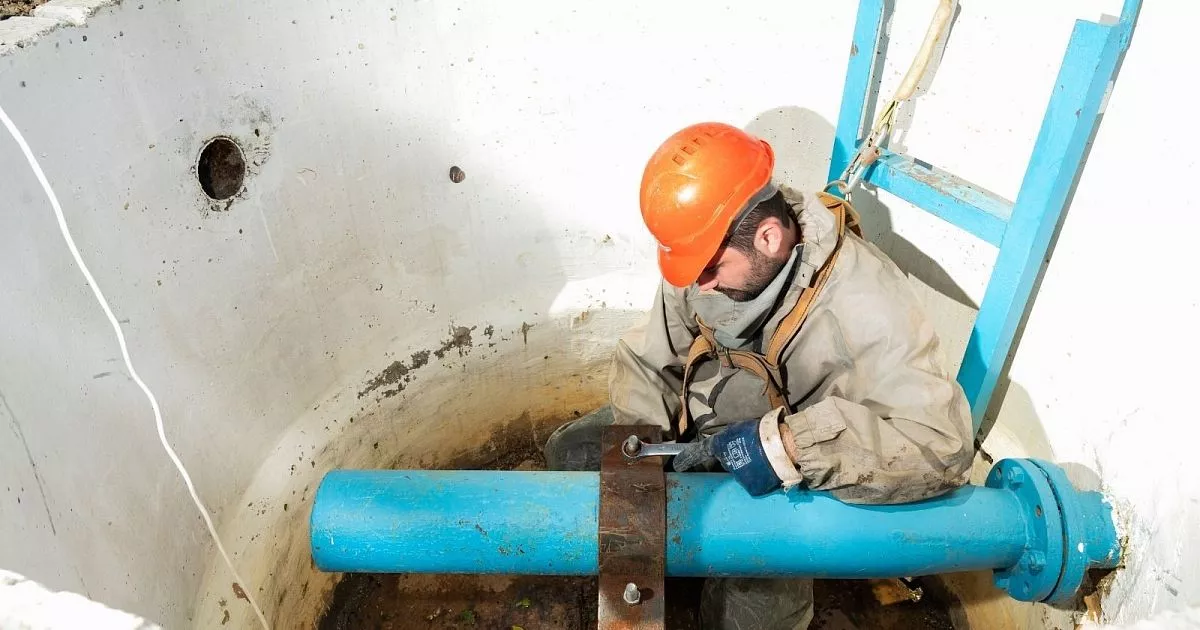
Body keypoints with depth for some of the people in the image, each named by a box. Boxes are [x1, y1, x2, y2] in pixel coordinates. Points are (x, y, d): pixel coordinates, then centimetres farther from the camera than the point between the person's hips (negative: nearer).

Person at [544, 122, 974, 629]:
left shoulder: (863, 300, -33)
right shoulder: (704, 252, -15)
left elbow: (944, 442, -38)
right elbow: (646, 362, -5)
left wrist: (785, 445, -44)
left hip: (785, 487, -5)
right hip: (695, 431, 5)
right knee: (571, 450, 1)